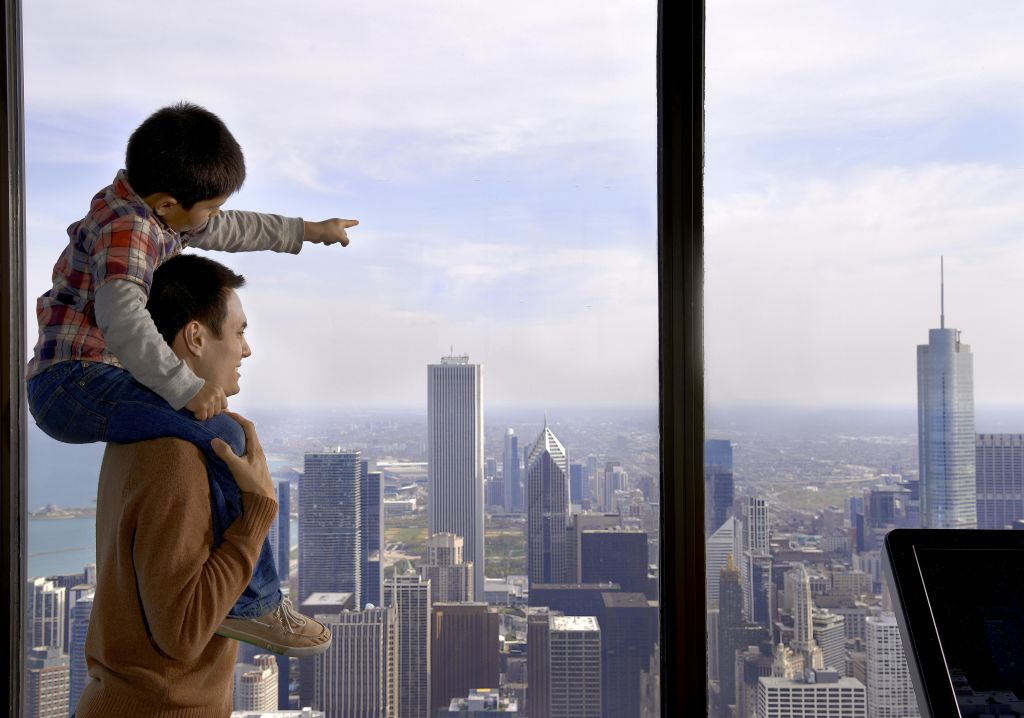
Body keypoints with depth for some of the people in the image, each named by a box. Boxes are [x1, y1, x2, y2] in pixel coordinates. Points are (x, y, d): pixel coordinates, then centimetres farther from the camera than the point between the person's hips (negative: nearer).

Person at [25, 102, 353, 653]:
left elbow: (226, 230, 29)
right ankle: (251, 602, -18)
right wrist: (188, 387, -35)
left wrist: (303, 231, 36)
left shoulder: (154, 214, 13)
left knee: (223, 437, 26)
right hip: (75, 380, -11)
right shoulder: (125, 230, -18)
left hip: (80, 385, 11)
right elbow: (122, 322, -33)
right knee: (223, 441, -26)